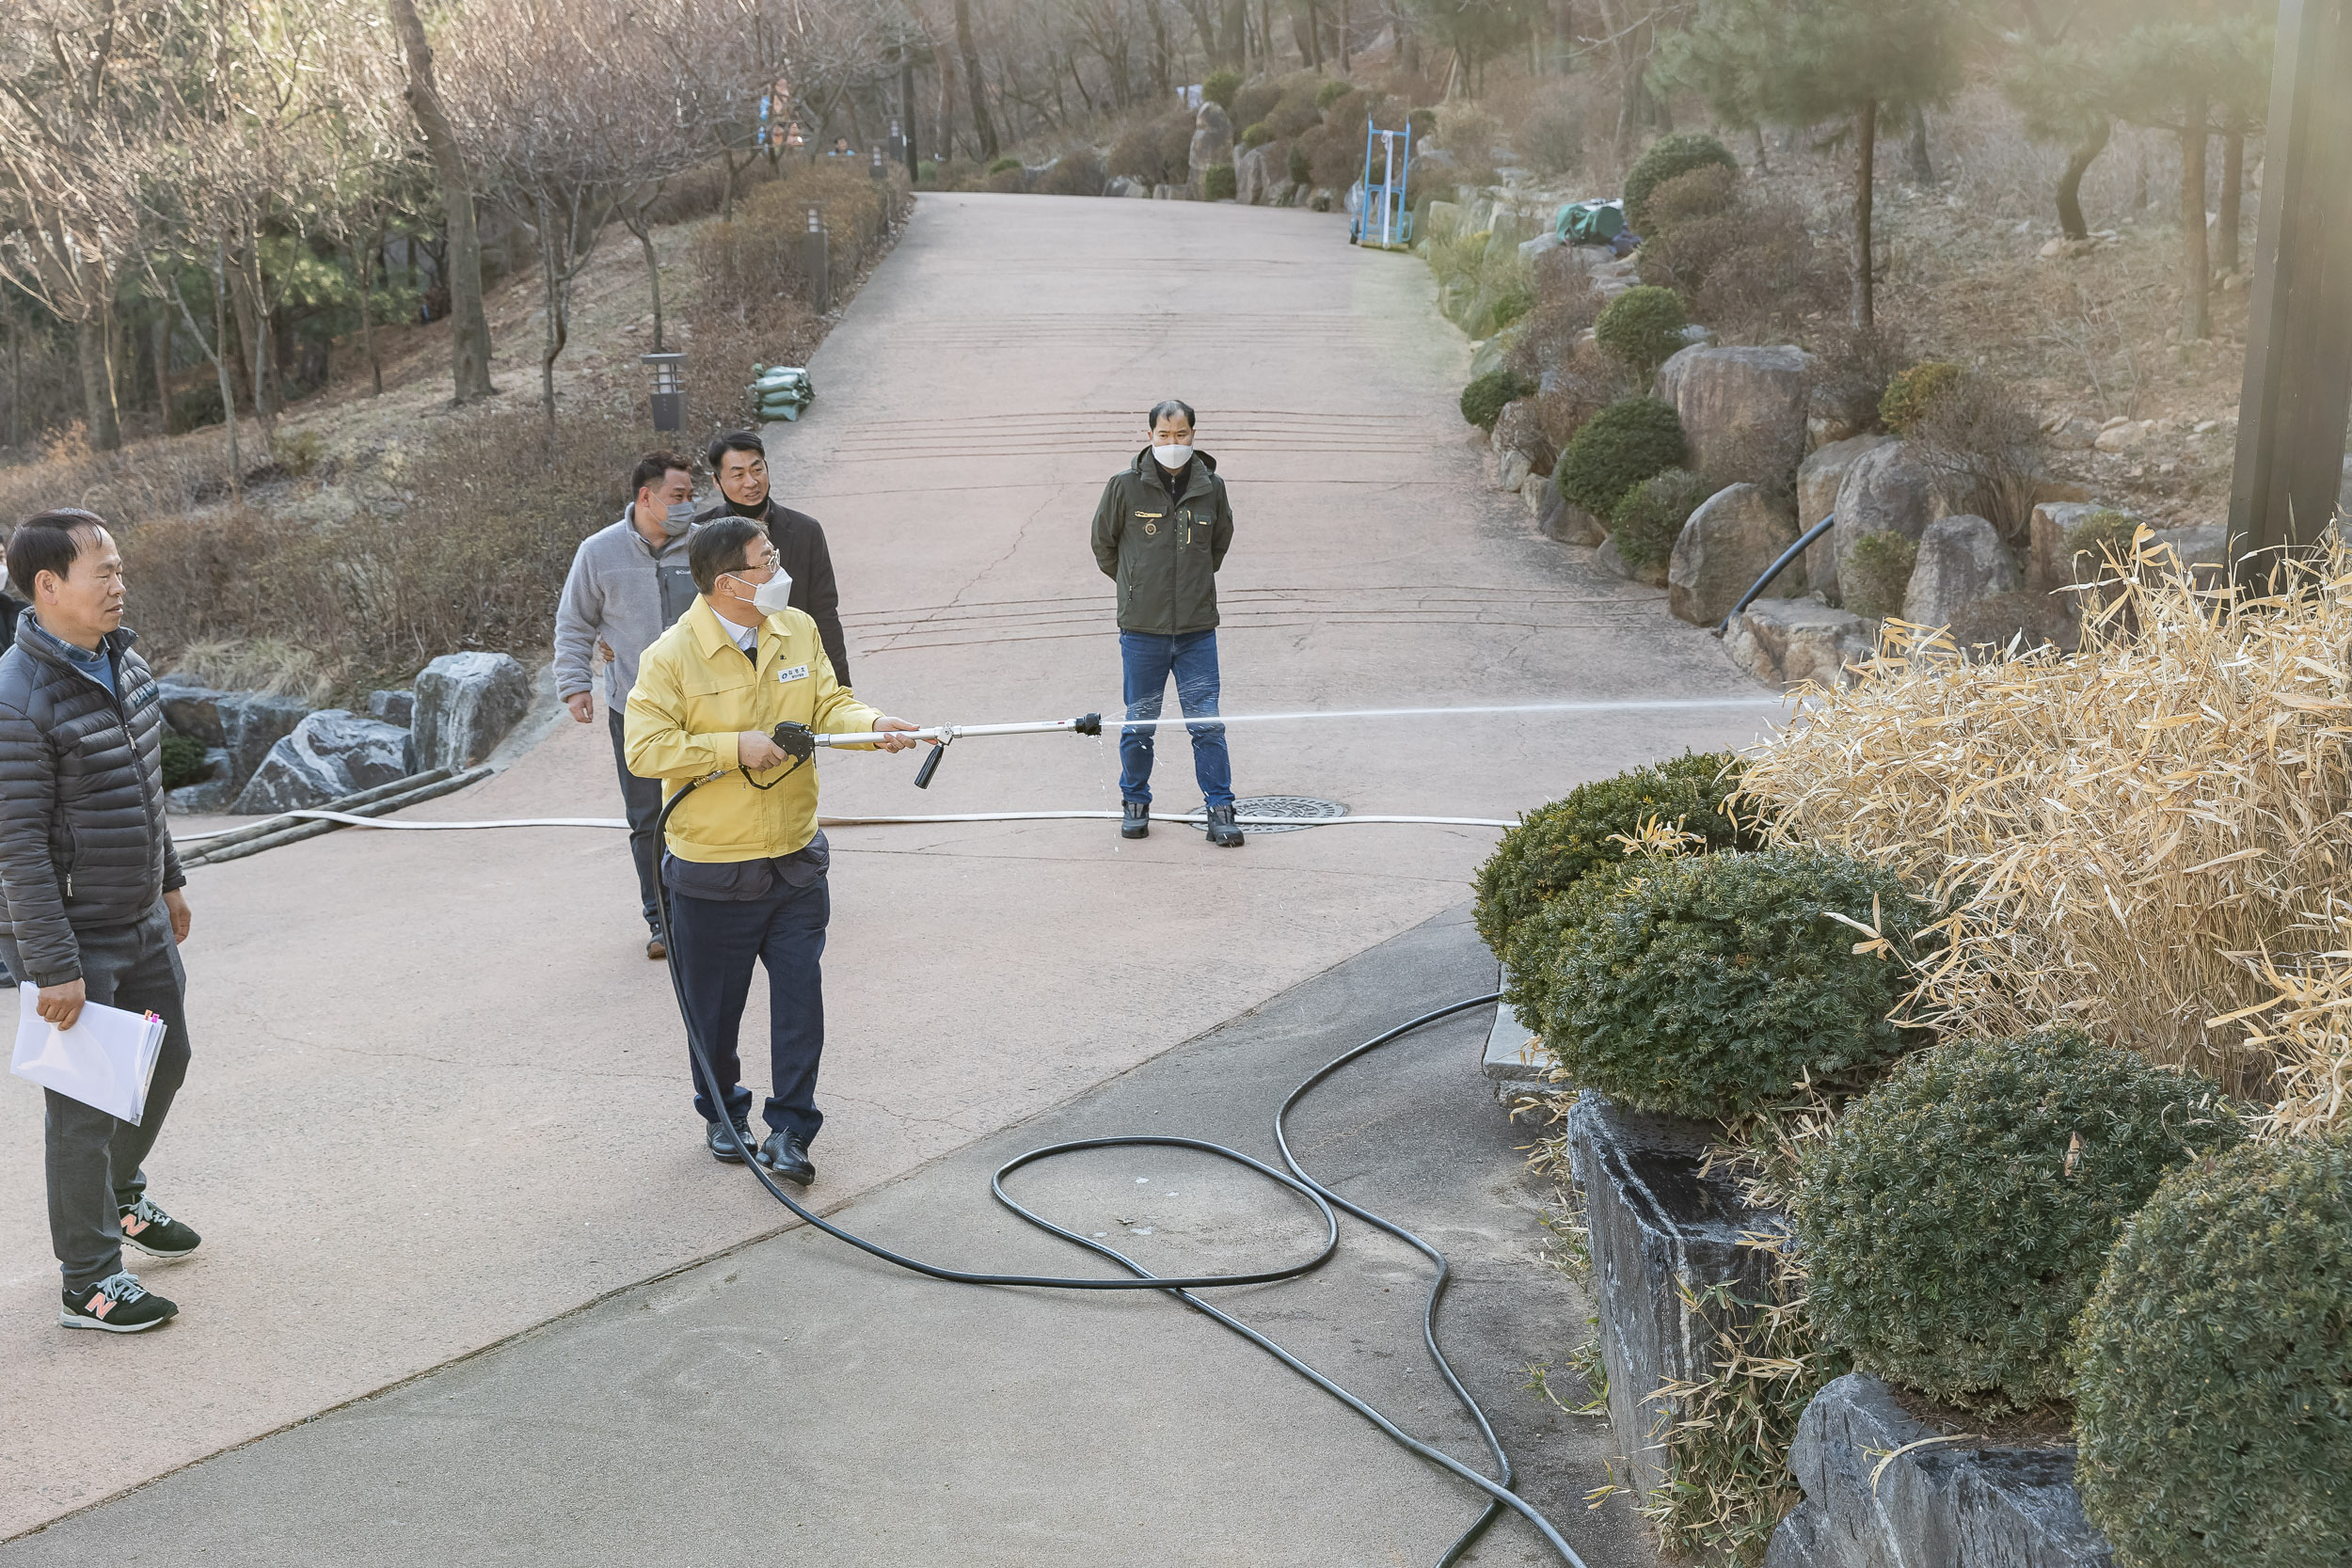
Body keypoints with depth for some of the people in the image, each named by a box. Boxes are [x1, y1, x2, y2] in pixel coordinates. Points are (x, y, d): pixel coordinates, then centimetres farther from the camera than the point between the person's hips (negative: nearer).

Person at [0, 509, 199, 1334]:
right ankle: (89, 1280, 14)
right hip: (71, 931, -9)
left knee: (165, 1055, 22)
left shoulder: (120, 659, 3)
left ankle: (120, 1195, 46)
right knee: (86, 1097, 1)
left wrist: (168, 878, 21)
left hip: (141, 919, 9)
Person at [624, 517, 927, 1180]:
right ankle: (722, 1113, 35)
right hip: (712, 870, -3)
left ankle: (790, 1130, 12)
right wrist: (735, 747, -23)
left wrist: (871, 723, -21)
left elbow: (827, 705, 0)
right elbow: (645, 750, -18)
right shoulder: (673, 656, -14)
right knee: (715, 1005, 12)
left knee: (799, 999, 1)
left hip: (796, 860, 4)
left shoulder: (798, 630, 3)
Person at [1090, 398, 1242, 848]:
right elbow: (1103, 542, 10)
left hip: (1197, 628, 1)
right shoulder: (1125, 486, -5)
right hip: (1141, 627, -1)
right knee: (1139, 722, 9)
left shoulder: (1211, 487, 1)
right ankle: (1135, 804, 26)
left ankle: (1220, 810, 7)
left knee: (1207, 723, 0)